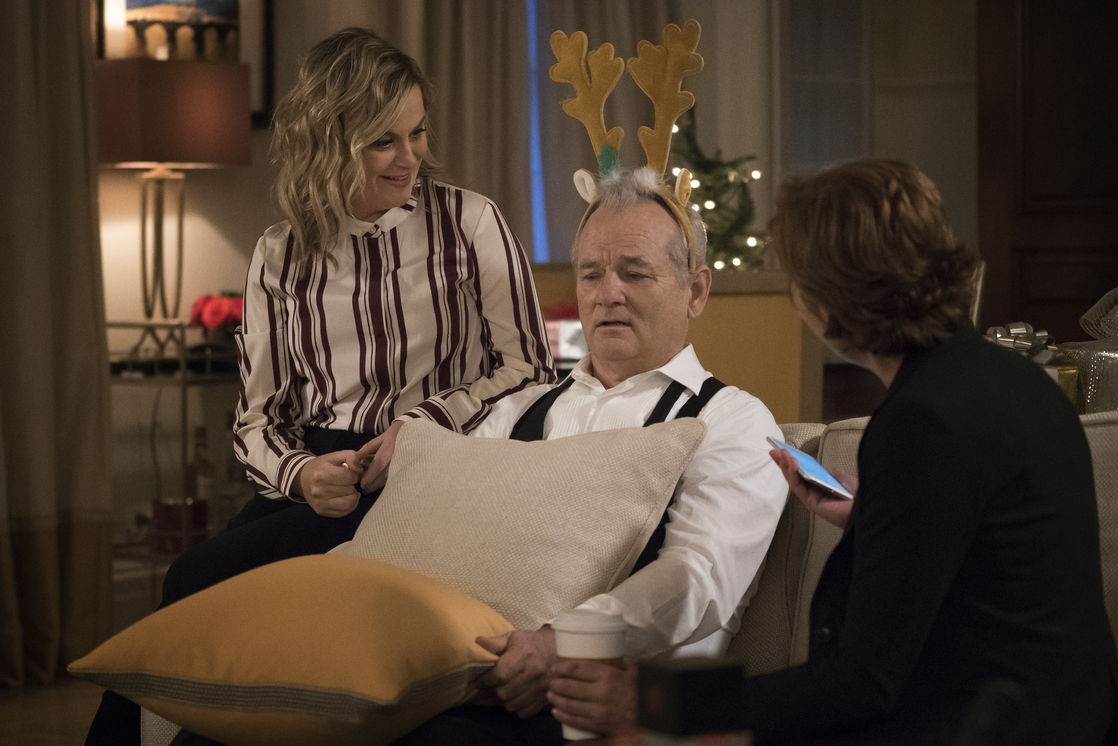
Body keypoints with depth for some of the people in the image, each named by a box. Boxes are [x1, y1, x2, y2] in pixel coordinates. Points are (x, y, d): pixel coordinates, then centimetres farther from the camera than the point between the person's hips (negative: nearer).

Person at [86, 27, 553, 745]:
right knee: (195, 583, -27)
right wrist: (298, 472, -11)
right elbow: (257, 416, 11)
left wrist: (424, 423, -14)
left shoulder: (471, 223, 3)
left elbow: (531, 367, 0)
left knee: (201, 580, -24)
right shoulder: (281, 258, 12)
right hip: (319, 480, 4)